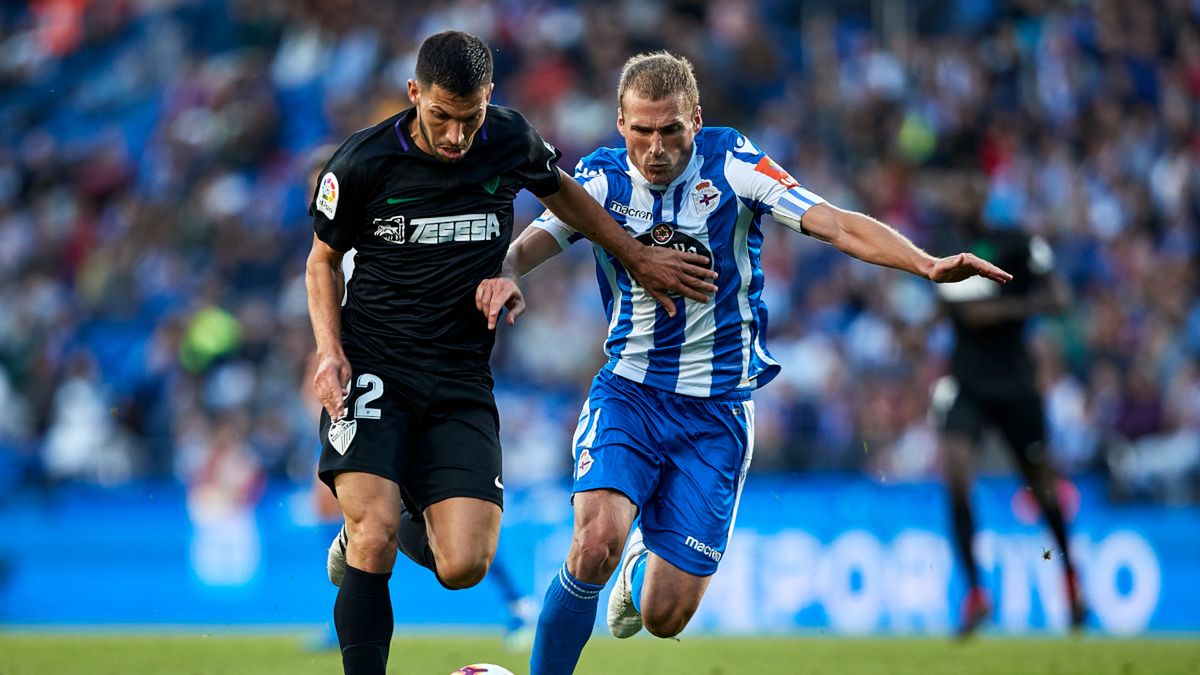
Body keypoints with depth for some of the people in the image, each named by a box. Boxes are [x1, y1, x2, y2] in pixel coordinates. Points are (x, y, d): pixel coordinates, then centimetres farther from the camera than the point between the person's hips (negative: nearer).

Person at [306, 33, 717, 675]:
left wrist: (639, 257, 23)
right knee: (374, 541, -23)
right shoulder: (363, 161, -9)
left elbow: (559, 190, 22)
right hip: (372, 367, -2)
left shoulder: (510, 140, -2)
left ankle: (409, 526, 24)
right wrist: (330, 350, -7)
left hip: (460, 379, 2)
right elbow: (323, 259, 8)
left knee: (464, 566, -11)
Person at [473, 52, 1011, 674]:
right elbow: (533, 242, -16)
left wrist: (928, 265, -31)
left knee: (665, 617, 0)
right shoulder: (602, 178, -4)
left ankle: (646, 562, 38)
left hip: (716, 411, 0)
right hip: (628, 392, 0)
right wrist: (504, 273, -41)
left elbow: (836, 225, -16)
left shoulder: (732, 166, -9)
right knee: (596, 543, -28)